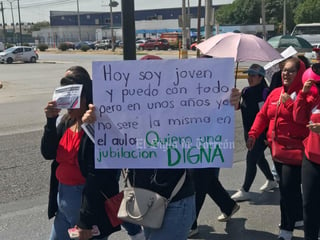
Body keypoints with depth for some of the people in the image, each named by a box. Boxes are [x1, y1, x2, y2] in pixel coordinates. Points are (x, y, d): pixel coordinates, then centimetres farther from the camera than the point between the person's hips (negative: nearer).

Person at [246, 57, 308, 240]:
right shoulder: (276, 93, 12)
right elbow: (263, 115, 14)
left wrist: (290, 102, -23)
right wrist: (253, 134, 6)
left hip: (295, 150, -7)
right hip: (277, 149, 7)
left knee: (288, 189, -7)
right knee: (286, 188, 17)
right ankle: (298, 217, 36)